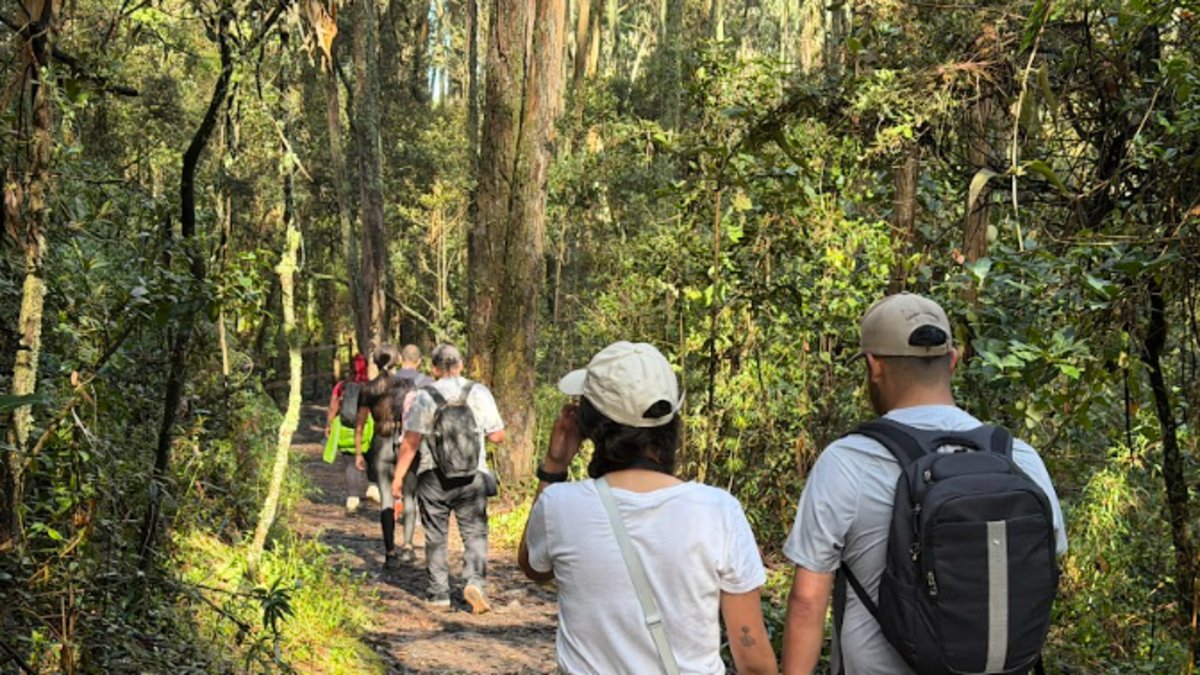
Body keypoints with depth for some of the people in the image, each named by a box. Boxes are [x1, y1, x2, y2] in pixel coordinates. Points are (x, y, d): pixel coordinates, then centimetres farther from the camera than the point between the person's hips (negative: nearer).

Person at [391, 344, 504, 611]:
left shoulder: (424, 396, -5)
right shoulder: (479, 393, -1)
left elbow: (410, 443, -8)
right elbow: (497, 436, 0)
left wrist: (398, 476, 0)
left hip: (433, 478, 0)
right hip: (472, 478, 0)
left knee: (436, 537, 11)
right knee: (475, 534, 7)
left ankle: (439, 593, 14)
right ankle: (475, 581, -13)